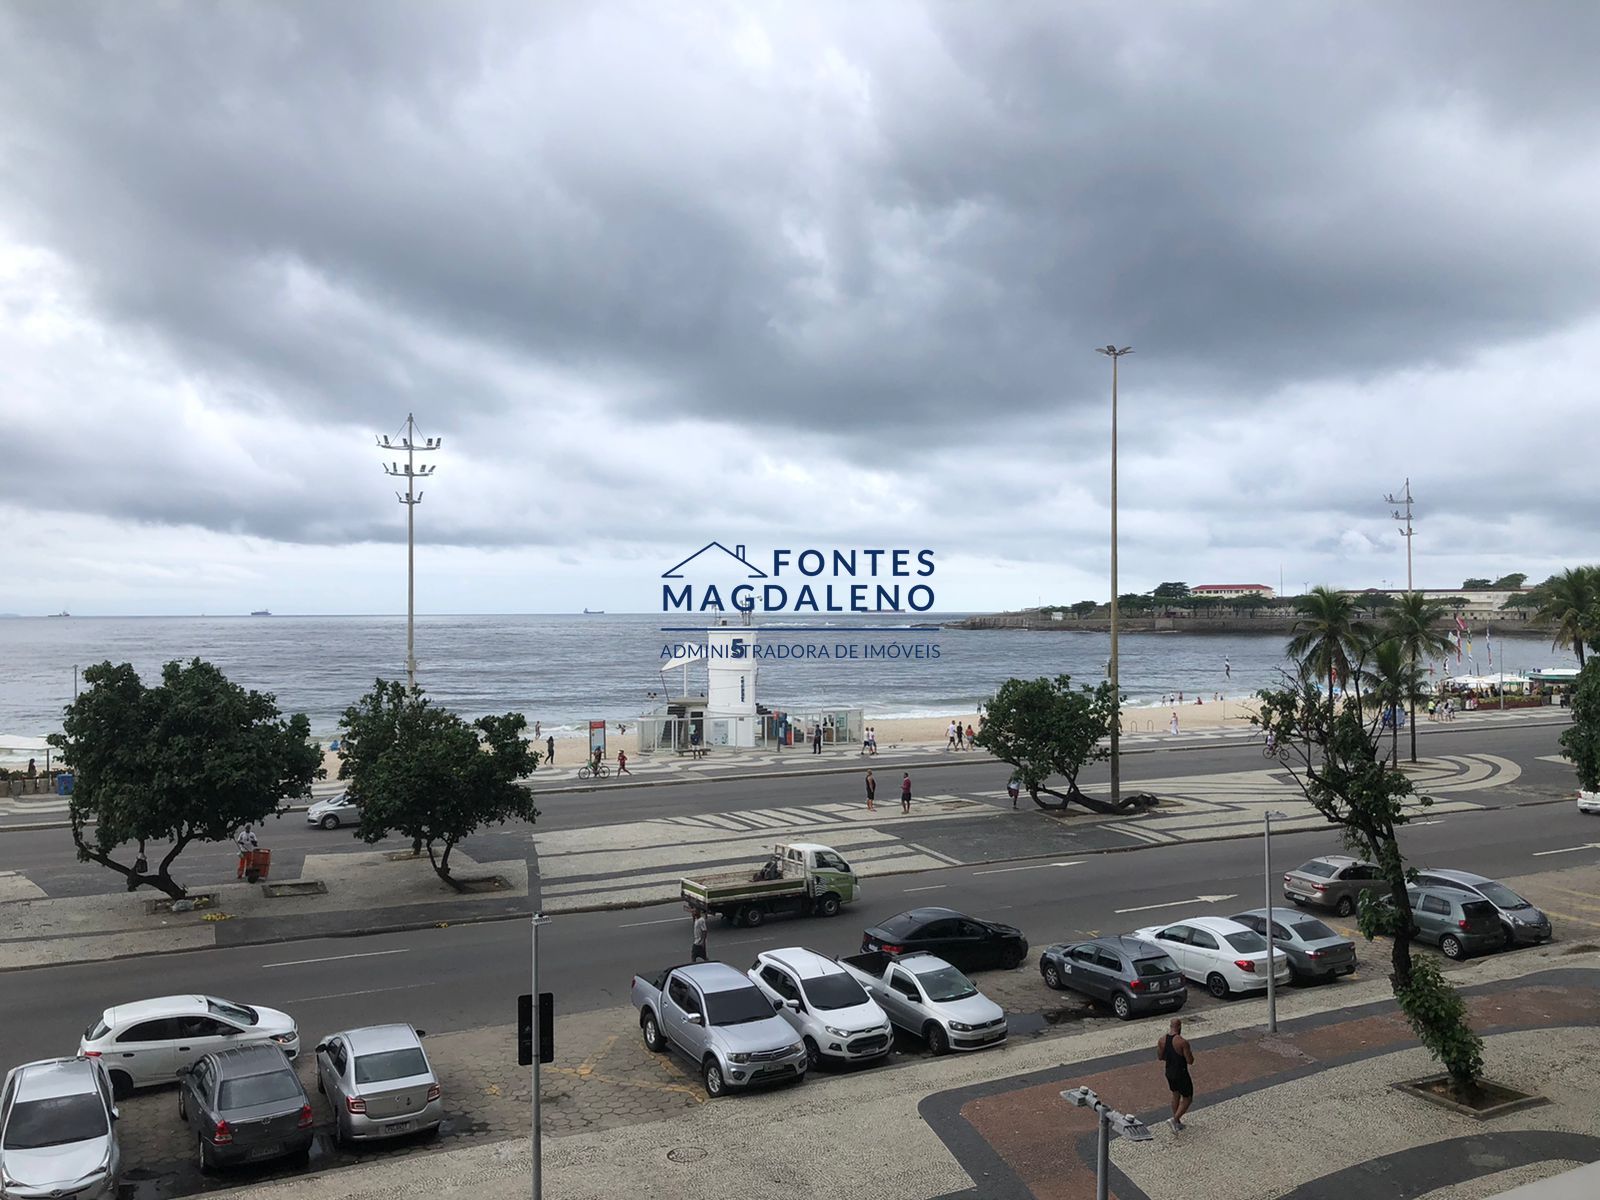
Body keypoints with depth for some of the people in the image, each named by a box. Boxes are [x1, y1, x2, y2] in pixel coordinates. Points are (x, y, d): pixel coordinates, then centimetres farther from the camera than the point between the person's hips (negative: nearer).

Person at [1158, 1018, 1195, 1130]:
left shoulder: (1162, 1040, -6)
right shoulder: (1182, 1042, -24)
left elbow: (1160, 1057, 5)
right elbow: (1190, 1061, -18)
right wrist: (1190, 1052, 0)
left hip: (1169, 1073, 6)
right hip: (1181, 1074, -6)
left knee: (1176, 1096, 25)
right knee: (1187, 1099, 12)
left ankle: (1177, 1122, 34)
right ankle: (1175, 1120, 0)